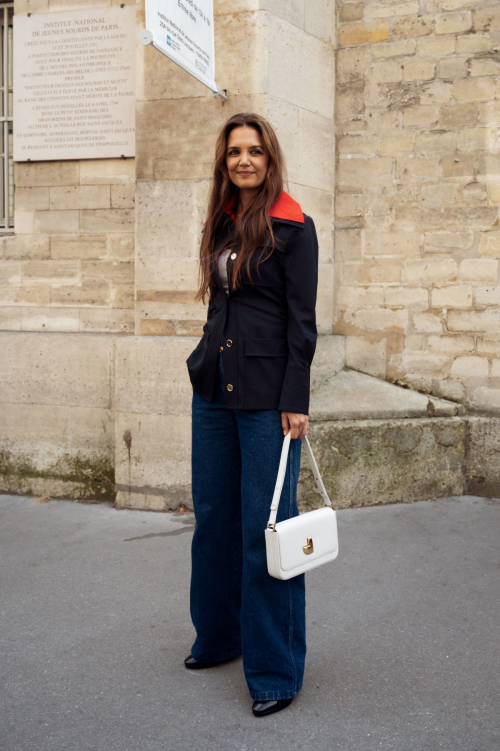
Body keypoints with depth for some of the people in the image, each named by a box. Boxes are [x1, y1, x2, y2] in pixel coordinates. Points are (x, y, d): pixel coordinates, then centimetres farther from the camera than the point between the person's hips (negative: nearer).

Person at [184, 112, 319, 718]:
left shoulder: (292, 227, -5)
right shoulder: (221, 225, 14)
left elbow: (302, 320, -9)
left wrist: (295, 401, -14)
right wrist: (208, 365, 15)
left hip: (266, 390, -6)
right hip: (213, 386, 7)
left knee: (265, 526, -4)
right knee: (214, 516, 13)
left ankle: (276, 670, 6)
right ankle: (219, 635, 31)